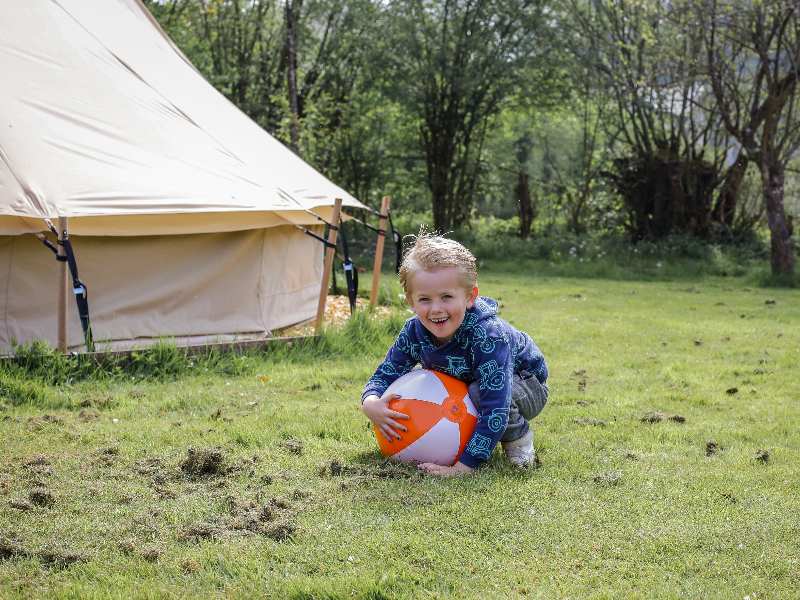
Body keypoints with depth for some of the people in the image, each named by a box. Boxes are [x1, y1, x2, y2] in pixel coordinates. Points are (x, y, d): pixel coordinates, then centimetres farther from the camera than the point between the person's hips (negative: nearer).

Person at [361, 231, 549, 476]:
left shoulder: (488, 335, -39)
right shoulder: (415, 331, -21)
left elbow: (495, 409, -43)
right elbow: (386, 374, -11)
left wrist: (463, 466, -47)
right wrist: (371, 404, -37)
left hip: (525, 385, -6)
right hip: (463, 381, 6)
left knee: (478, 392, -35)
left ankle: (518, 437, -8)